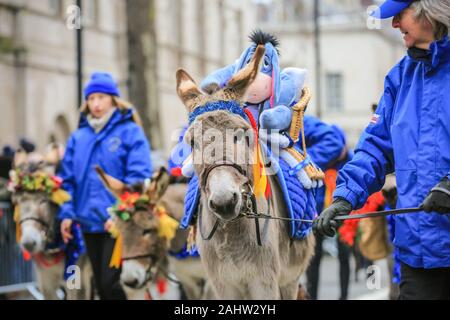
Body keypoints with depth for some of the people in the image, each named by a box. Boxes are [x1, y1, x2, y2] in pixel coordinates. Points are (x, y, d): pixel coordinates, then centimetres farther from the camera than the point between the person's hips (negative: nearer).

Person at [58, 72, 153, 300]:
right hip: (89, 222, 6)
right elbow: (68, 180, 14)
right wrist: (67, 213, 2)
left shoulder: (130, 131, -4)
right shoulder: (78, 137, 11)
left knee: (111, 283, -13)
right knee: (100, 285, 12)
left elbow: (138, 177, -12)